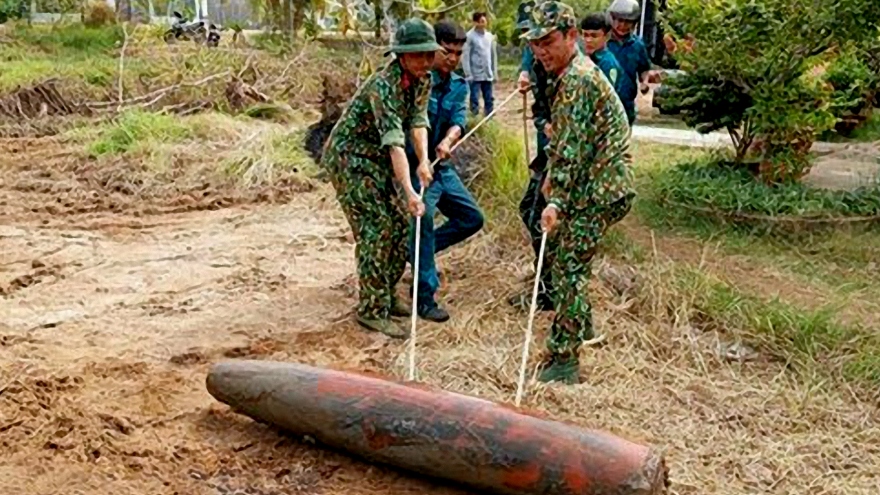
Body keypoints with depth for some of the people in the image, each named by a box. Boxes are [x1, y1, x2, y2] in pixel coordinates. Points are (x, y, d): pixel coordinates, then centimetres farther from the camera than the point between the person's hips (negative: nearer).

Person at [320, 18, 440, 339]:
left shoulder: (423, 80, -3)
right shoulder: (384, 86, -30)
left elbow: (418, 121, -5)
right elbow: (394, 142, -37)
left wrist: (423, 161, -22)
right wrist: (409, 192, -42)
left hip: (379, 158, 9)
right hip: (348, 157, -9)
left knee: (400, 225, 8)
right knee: (376, 229, -13)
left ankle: (385, 296, 22)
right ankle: (371, 310, -6)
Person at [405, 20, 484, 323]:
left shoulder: (460, 86, 8)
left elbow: (459, 119, -9)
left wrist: (447, 142, -31)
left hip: (443, 166, 8)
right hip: (416, 164, -8)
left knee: (472, 218, 13)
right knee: (424, 219, -21)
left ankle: (420, 252, 27)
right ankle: (425, 297, -13)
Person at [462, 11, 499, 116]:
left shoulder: (490, 36, 9)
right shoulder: (470, 36, -9)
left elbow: (494, 55, 15)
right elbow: (465, 56, -10)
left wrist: (495, 73, 12)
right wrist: (468, 74, -15)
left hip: (488, 75, 5)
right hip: (475, 75, -5)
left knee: (490, 100, 9)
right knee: (475, 101, -2)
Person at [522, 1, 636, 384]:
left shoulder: (578, 79, -19)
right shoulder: (571, 74, 14)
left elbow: (572, 147, -26)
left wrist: (557, 201, -30)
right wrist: (552, 178, 19)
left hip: (600, 190, -11)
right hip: (594, 185, 11)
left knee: (569, 266, -10)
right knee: (562, 252, 23)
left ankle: (563, 360, -5)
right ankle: (581, 326, 40)